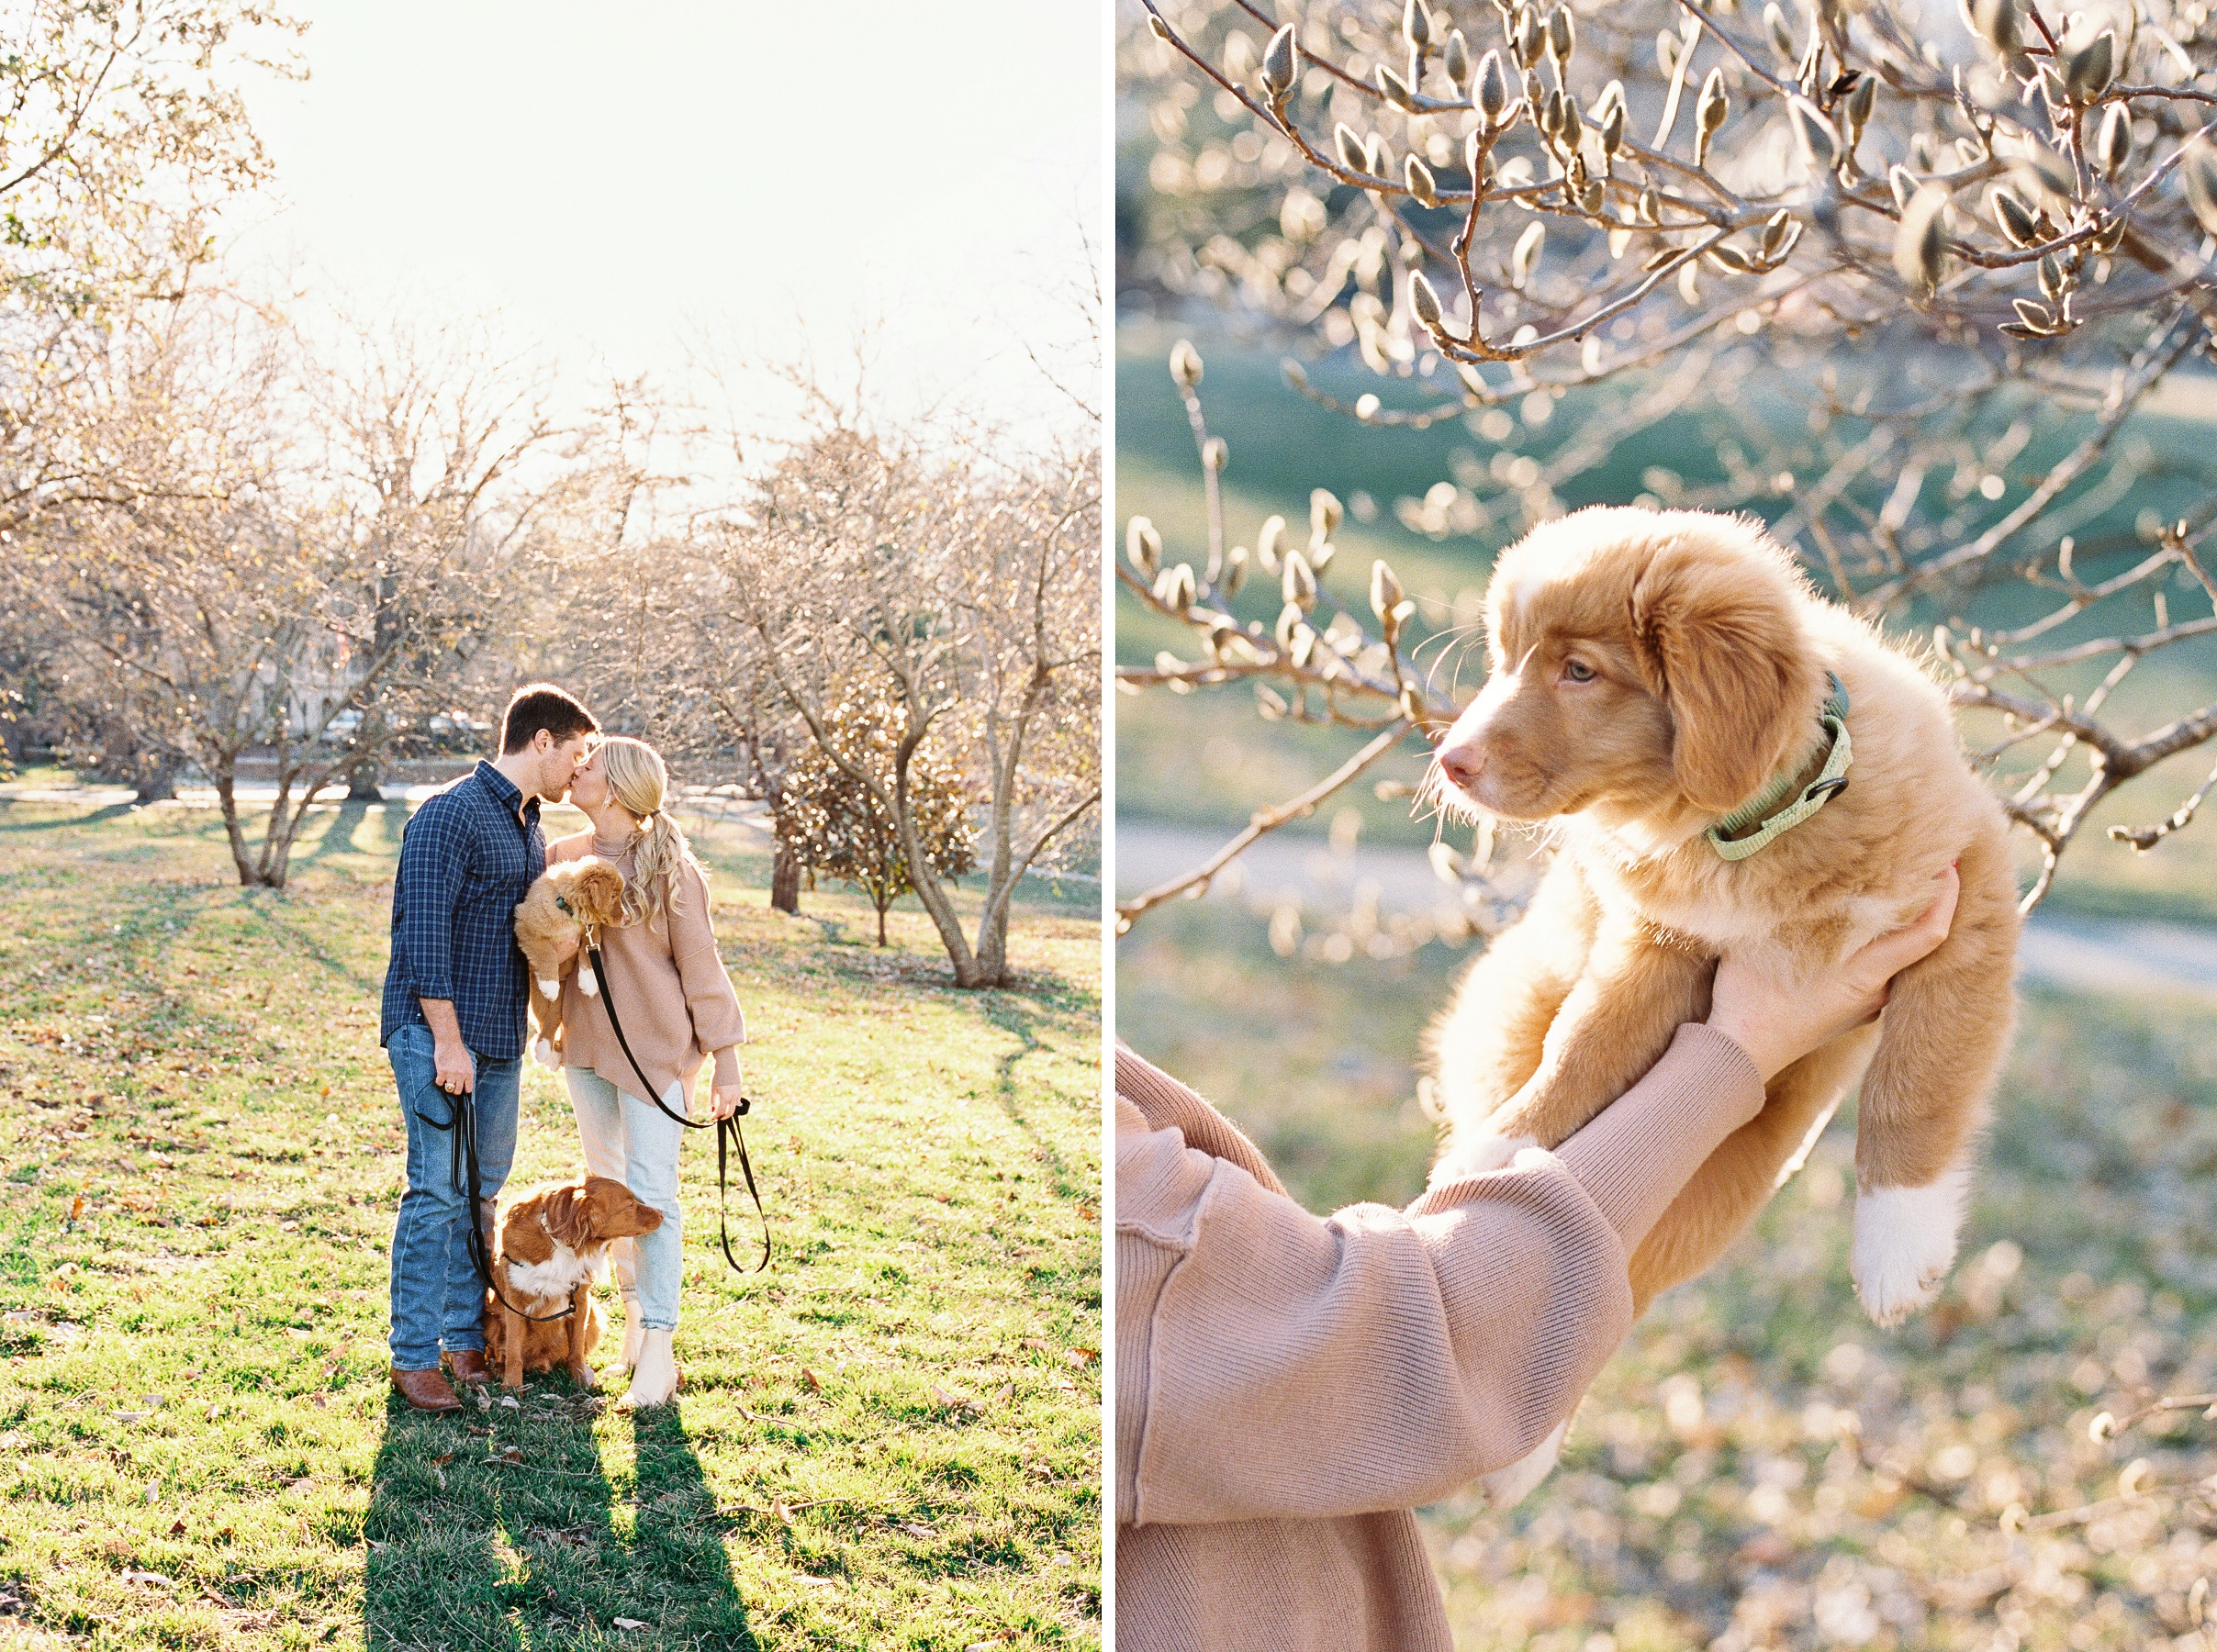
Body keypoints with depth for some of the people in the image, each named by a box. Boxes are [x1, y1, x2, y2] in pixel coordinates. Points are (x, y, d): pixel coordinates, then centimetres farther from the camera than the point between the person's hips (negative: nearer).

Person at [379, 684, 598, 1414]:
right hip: (437, 1033, -9)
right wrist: (448, 1041, -19)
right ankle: (413, 1356, 1)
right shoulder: (451, 816, -13)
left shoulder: (530, 826, 15)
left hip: (500, 1039, 9)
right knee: (439, 1192, -7)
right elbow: (423, 934, -18)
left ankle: (466, 1340, 21)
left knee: (482, 1191, 12)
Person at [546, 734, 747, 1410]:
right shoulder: (561, 857, 4)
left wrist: (725, 1061, -7)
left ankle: (658, 1352, -4)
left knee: (651, 1193, -7)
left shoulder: (669, 867, -11)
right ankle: (635, 1321, 26)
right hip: (585, 1046, 6)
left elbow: (700, 966, -7)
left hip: (655, 1049, -6)